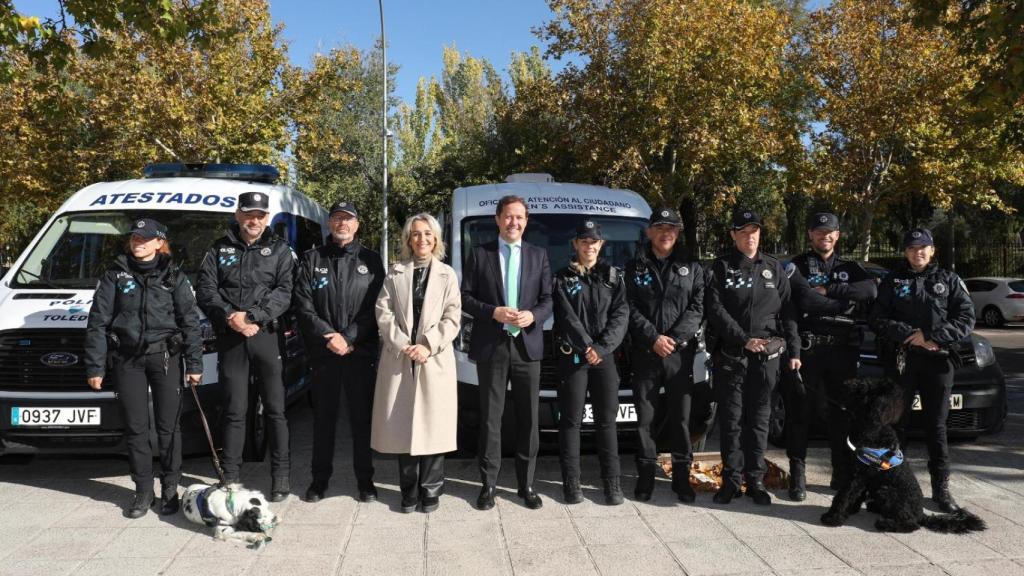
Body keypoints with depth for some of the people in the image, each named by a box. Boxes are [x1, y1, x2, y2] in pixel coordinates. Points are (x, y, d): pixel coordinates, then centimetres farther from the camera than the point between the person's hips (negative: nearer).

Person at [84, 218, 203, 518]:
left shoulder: (174, 277, 5)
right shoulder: (115, 275, 6)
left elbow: (190, 321, 3)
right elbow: (98, 322, 4)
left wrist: (194, 364, -3)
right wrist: (95, 367, -2)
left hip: (165, 358, -1)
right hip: (127, 360, 1)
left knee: (168, 426, 2)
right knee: (136, 427, 4)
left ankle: (170, 489, 14)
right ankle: (143, 491, 15)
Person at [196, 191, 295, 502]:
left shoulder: (279, 250, 6)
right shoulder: (219, 249, 10)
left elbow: (284, 293, -4)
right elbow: (205, 289, 2)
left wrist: (251, 316, -16)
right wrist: (230, 317, -13)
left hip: (266, 336, -1)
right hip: (230, 338, 1)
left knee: (275, 409, 3)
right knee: (234, 411, 7)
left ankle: (281, 475, 11)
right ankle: (230, 477, 16)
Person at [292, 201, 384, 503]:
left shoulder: (370, 260, 7)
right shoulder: (312, 259, 9)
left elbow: (375, 306, -1)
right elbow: (303, 305, 1)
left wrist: (349, 338, -12)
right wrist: (328, 337, -11)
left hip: (361, 352, -1)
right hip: (322, 352, 1)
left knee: (362, 417, 4)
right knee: (323, 418, 9)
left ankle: (365, 479, 15)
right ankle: (320, 478, 20)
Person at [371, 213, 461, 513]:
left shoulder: (447, 274, 9)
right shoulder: (395, 273, 11)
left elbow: (453, 317, 1)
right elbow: (383, 312, 3)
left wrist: (427, 346, -11)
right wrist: (403, 345, -10)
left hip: (435, 361, -1)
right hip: (399, 359, 1)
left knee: (433, 426, -1)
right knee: (402, 425, 3)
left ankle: (430, 491, 10)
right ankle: (409, 491, 14)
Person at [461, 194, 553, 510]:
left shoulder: (539, 256, 11)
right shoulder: (479, 254, 5)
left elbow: (548, 300, 9)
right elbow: (465, 297, 2)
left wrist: (533, 315, -12)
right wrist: (493, 312, -14)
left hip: (527, 345, 2)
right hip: (491, 346, -2)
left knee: (528, 418, 6)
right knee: (490, 418, 4)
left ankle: (526, 484, 18)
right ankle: (488, 483, 15)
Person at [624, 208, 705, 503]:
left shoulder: (692, 268, 10)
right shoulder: (634, 267, 7)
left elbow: (697, 309, 1)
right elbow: (630, 309, -1)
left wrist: (675, 338, -12)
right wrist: (653, 338, -13)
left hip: (680, 354, 1)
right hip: (645, 354, 0)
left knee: (681, 417, 5)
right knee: (644, 417, 3)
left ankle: (682, 476, 16)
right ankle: (646, 475, 13)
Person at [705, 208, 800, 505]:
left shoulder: (773, 268, 11)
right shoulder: (721, 267, 2)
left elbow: (787, 311, 10)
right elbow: (715, 310, -6)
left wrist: (793, 351, 3)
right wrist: (744, 340, -15)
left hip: (767, 356, 2)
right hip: (730, 355, -2)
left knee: (759, 419, 8)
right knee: (731, 419, 3)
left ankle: (755, 480, 17)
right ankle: (731, 479, 12)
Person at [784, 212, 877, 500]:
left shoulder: (850, 268, 15)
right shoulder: (797, 266, 4)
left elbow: (871, 290, -7)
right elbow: (805, 300, -14)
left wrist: (828, 289, -12)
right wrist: (846, 306, -9)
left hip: (843, 350, 3)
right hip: (807, 347, -3)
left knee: (843, 412, 8)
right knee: (799, 413, 1)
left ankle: (843, 474, 19)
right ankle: (797, 474, 9)